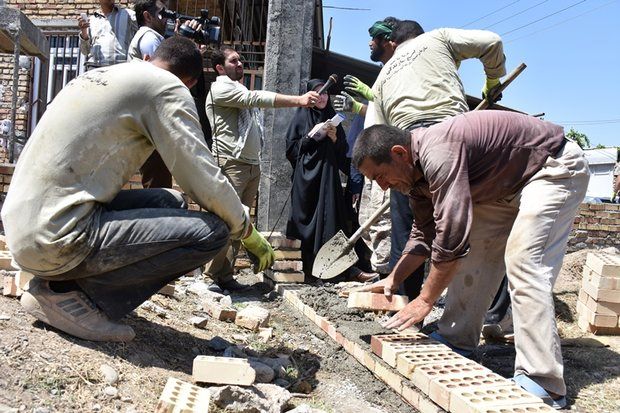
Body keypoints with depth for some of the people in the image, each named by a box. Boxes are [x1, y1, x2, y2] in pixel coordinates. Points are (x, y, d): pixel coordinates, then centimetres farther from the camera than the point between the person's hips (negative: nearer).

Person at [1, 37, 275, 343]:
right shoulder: (167, 87, -5)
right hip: (56, 240, -9)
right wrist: (248, 233, 6)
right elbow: (205, 180, -10)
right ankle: (68, 292, -6)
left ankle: (60, 278, 9)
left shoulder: (99, 75, 19)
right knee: (212, 230, -12)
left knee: (171, 202, 18)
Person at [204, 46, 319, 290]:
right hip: (231, 163, -8)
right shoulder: (221, 88, -3)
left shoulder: (241, 91, 25)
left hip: (252, 164, 8)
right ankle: (217, 274, -3)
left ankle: (225, 274, 9)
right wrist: (298, 100, -23)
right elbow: (257, 98, -16)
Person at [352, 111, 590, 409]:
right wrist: (393, 279, 2)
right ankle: (456, 339, 17)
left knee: (522, 261, -20)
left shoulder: (438, 153, -33)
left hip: (555, 168, -10)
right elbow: (424, 234, 9)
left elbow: (451, 236, -35)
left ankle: (542, 385, -17)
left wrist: (425, 301, -26)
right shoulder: (417, 170, -1)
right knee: (475, 253, 6)